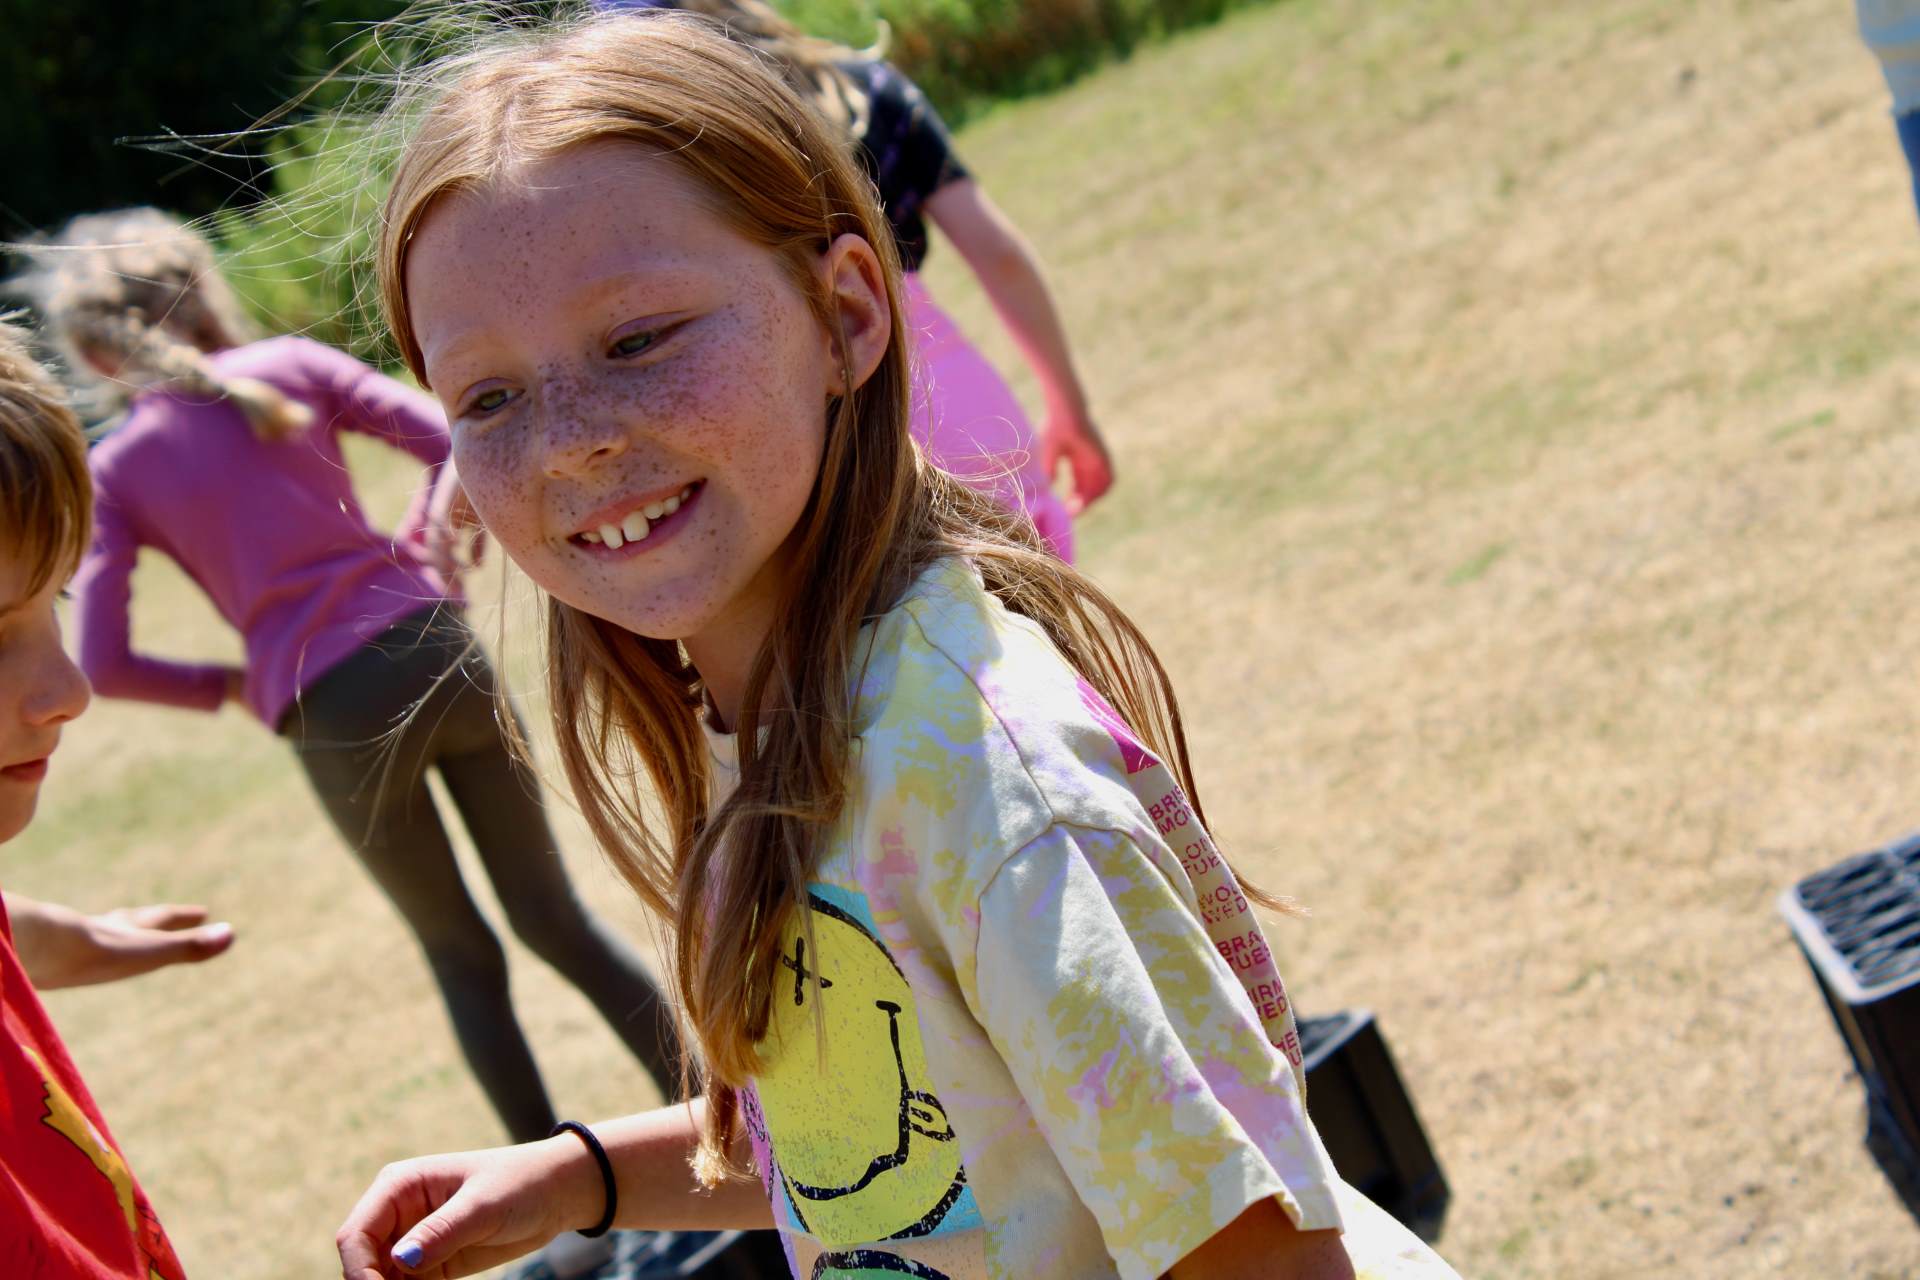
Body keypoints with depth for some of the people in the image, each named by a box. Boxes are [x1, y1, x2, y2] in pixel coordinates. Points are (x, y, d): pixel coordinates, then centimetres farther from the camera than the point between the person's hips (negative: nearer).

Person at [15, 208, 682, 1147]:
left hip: (334, 720, -1)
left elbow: (102, 666, -4)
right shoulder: (292, 366, 4)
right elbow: (456, 445, -1)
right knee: (555, 916, 16)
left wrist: (228, 687, 12)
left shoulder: (115, 472, 2)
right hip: (440, 650, 1)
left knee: (458, 953, 19)